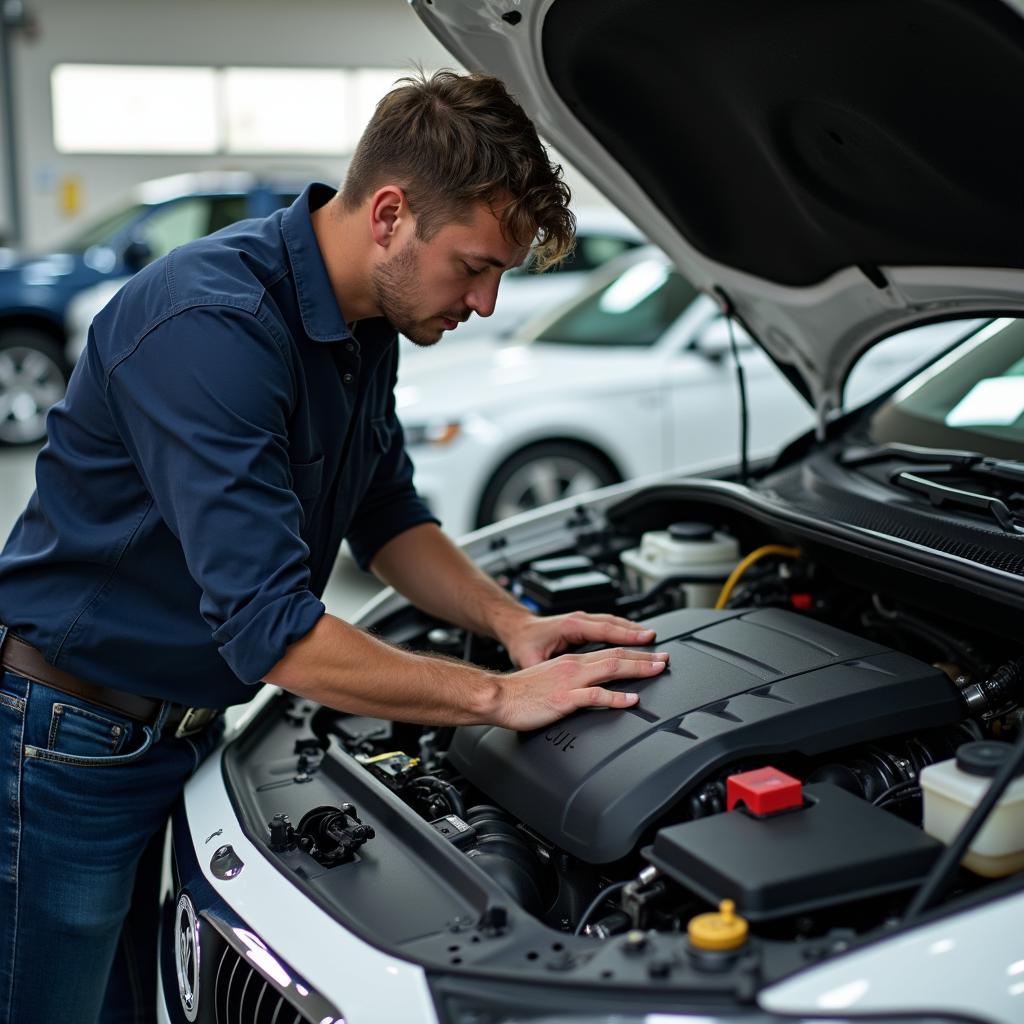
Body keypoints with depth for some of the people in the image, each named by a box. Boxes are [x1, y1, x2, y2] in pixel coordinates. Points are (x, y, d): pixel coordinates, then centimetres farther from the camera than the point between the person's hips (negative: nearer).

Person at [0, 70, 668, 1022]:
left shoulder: (366, 322, 0)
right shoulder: (213, 325, -30)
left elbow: (387, 516, 12)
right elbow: (272, 632, -33)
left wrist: (515, 623, -4)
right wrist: (502, 696, -26)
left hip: (186, 724, 8)